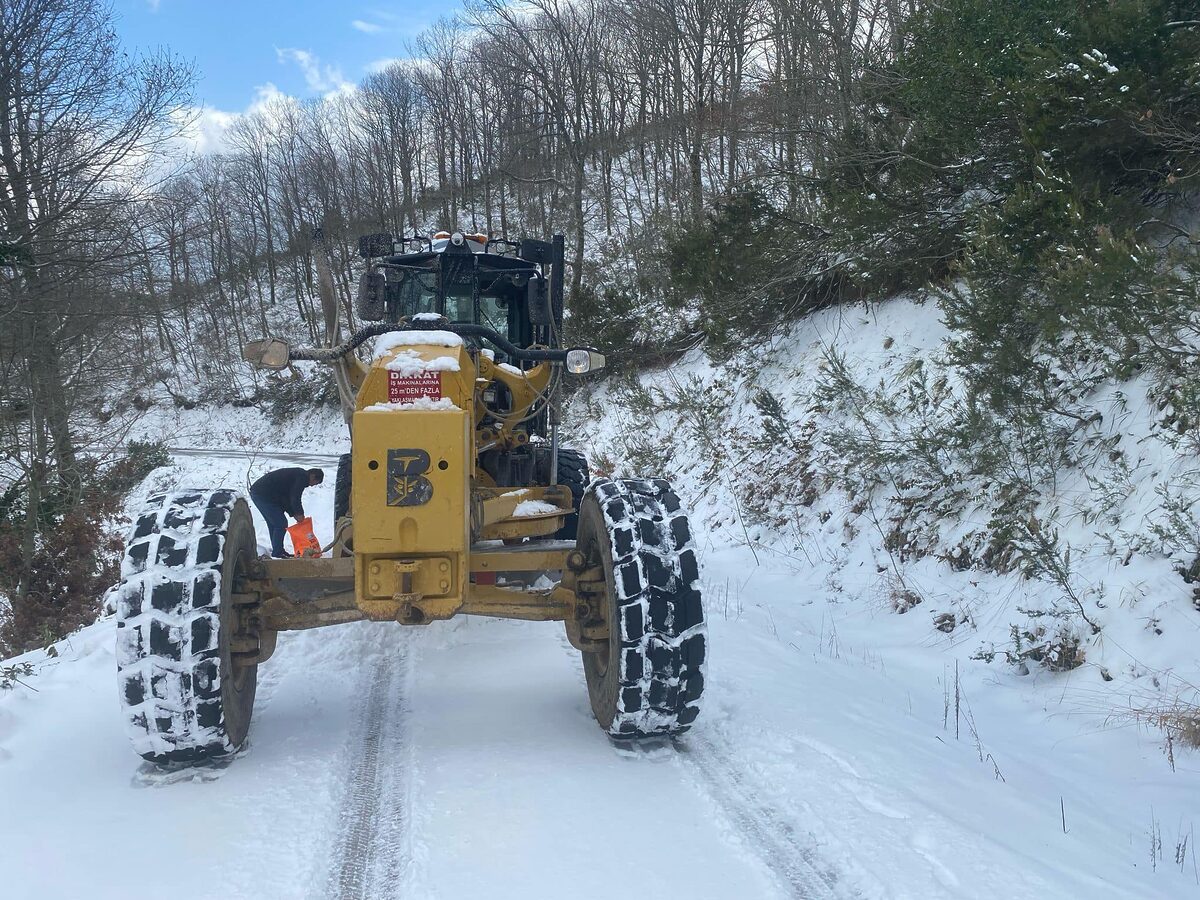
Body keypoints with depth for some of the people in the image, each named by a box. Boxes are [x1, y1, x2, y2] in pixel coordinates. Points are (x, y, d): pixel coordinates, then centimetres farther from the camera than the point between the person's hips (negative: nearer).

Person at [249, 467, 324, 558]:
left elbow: (286, 498, 22)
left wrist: (293, 513, 13)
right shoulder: (302, 476, -9)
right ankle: (277, 552, -2)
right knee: (281, 523, -6)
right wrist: (300, 514, -1)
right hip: (264, 495, -11)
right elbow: (295, 498, -15)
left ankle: (277, 551, 24)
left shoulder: (296, 474, 22)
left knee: (273, 524, 18)